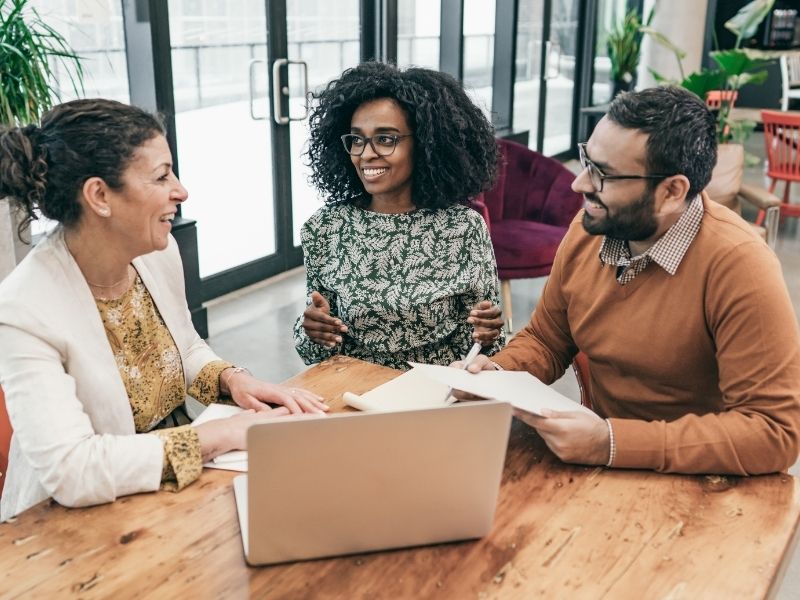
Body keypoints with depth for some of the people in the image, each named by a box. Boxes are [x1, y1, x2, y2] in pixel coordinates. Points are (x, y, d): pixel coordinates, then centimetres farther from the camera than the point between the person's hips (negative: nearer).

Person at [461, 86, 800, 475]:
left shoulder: (735, 264, -22)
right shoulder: (589, 228, -4)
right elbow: (544, 342, 10)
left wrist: (613, 443, -27)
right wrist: (498, 373, -11)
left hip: (698, 488, -5)